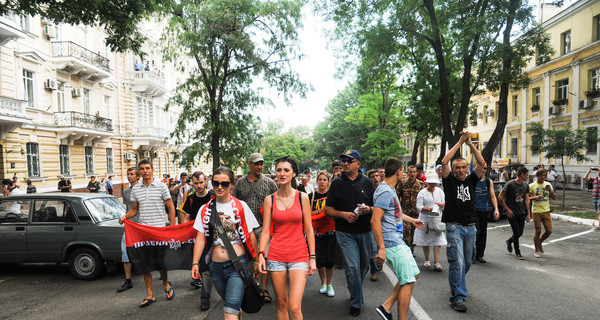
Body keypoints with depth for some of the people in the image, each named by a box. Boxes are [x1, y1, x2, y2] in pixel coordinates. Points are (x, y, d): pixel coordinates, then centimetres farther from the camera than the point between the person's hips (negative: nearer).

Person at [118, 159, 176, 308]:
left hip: (160, 229, -3)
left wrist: (172, 227, -6)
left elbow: (171, 208, 0)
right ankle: (150, 295, 16)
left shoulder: (161, 186, -2)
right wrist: (125, 217, -4)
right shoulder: (135, 189, 9)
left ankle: (166, 284, 30)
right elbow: (134, 209, 17)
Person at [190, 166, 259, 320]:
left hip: (238, 263, -4)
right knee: (233, 305, 20)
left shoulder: (240, 206, -2)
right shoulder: (205, 209, 6)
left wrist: (254, 261, 2)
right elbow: (201, 238, 4)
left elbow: (250, 236, 1)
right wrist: (195, 263, -5)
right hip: (216, 266, 4)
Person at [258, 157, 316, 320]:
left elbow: (309, 230, 2)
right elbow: (265, 231, 4)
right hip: (276, 256, 2)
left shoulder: (302, 197, 0)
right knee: (281, 303, 12)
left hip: (299, 256, -1)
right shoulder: (270, 199, 3)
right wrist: (261, 254, -7)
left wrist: (312, 257, -1)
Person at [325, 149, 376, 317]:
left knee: (364, 265, 14)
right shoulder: (337, 183, 1)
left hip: (366, 231, 3)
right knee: (352, 266, -9)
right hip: (345, 232, -2)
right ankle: (356, 303, 8)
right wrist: (343, 214, -15)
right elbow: (328, 209, 2)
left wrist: (369, 209, -14)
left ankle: (354, 289, 42)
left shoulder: (367, 183, 4)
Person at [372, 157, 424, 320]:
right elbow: (375, 221, -27)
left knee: (414, 274, 17)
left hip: (398, 241, 11)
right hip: (391, 243, -11)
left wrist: (412, 220, 34)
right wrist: (381, 248, -27)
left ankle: (386, 306, 18)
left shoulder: (390, 189, 13)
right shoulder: (385, 191, -20)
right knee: (408, 282, -4)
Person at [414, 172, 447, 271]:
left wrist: (442, 204, -11)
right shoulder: (422, 193, 0)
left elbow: (445, 202, 12)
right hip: (425, 219, -2)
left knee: (438, 240, -6)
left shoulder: (439, 191, 12)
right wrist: (429, 209, -22)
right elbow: (419, 206, -8)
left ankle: (436, 263, -3)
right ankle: (427, 260, 23)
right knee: (425, 240, 6)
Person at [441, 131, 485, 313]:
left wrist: (470, 143, -8)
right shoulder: (449, 181, 0)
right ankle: (457, 298, -3)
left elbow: (481, 163, -3)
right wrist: (460, 142, -10)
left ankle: (457, 282, 41)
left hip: (470, 227, 4)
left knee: (467, 262, 16)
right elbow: (444, 162, -14)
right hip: (454, 227, -4)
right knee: (457, 263, -9)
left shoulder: (471, 180, 9)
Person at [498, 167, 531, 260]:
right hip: (512, 213, -6)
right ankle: (517, 253, 10)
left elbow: (526, 200, 9)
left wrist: (528, 213, 4)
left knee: (520, 233, 8)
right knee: (516, 233, -5)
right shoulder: (510, 184, -12)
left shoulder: (526, 186, 7)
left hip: (522, 213, 6)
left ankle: (509, 241, 38)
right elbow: (500, 196, -9)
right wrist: (507, 209, -10)